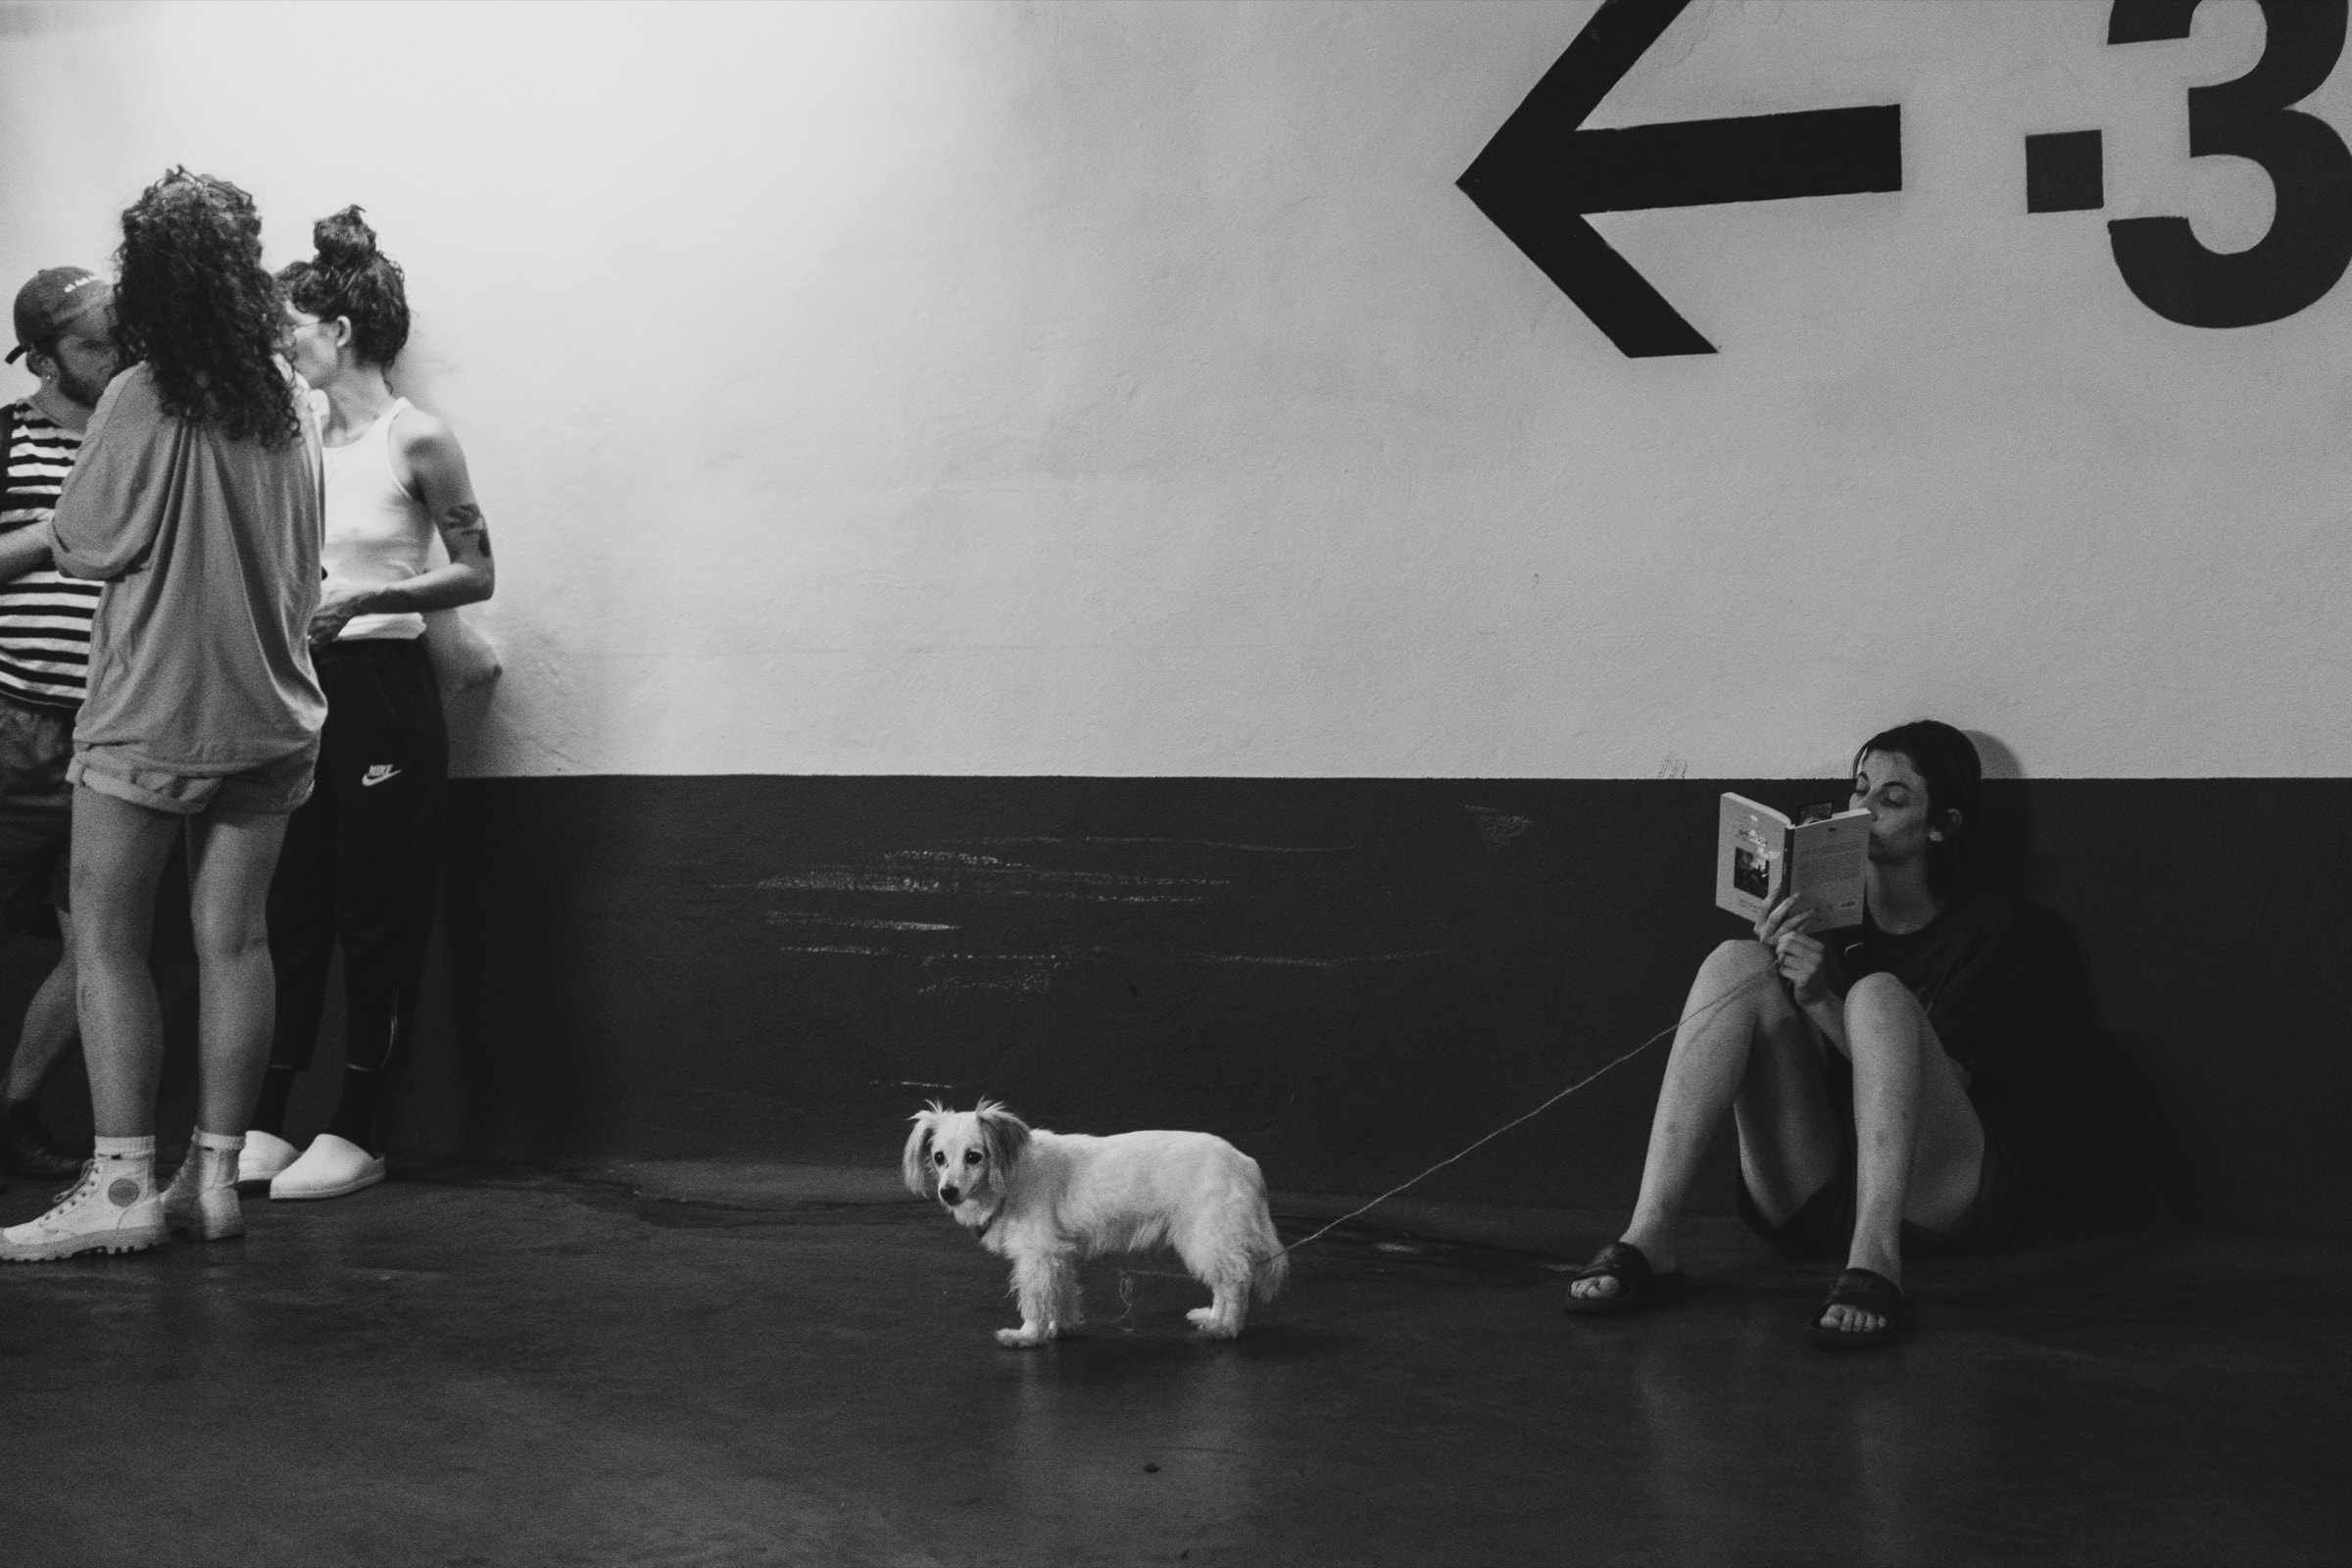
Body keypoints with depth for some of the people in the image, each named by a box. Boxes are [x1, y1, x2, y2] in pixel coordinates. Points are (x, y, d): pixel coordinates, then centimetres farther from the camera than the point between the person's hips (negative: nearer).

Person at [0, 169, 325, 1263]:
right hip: (270, 710, 5)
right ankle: (214, 1175, 9)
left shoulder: (143, 400, -12)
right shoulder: (287, 403, 5)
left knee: (106, 940, 1)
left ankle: (122, 1183, -3)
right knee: (233, 937, 6)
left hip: (151, 711, -5)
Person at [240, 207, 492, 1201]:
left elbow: (477, 573, -9)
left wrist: (365, 600, -19)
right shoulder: (302, 440, 9)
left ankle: (354, 1135, 7)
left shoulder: (416, 442, -8)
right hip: (304, 686, 6)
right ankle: (265, 1127, 11)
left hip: (384, 689, -6)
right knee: (287, 907, 6)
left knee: (373, 915, 0)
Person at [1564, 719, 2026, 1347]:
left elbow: (1942, 1082, -8)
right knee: (1737, 963, -16)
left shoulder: (1984, 923, 5)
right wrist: (1776, 973, -13)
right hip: (1807, 1204, 3)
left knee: (1879, 994, -26)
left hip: (1937, 1196, -3)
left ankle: (1875, 1265, -45)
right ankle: (1648, 1238, -33)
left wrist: (1821, 1002, -19)